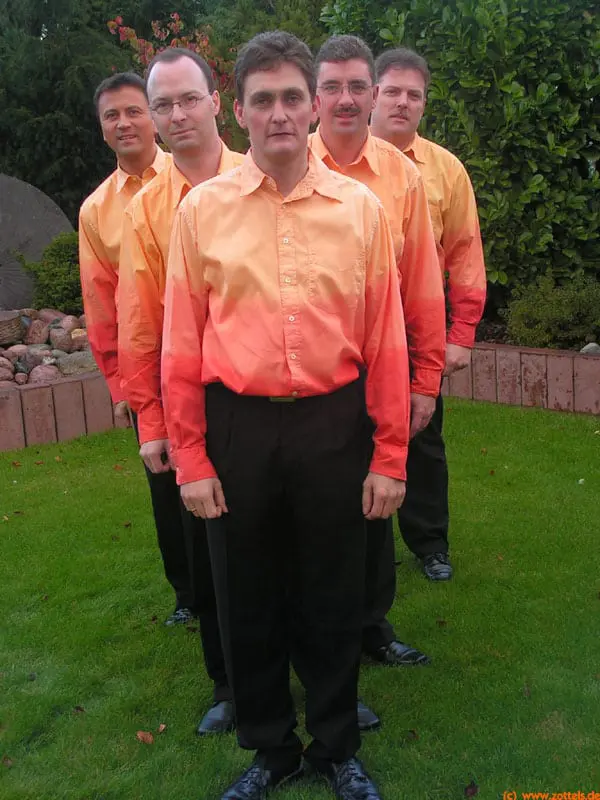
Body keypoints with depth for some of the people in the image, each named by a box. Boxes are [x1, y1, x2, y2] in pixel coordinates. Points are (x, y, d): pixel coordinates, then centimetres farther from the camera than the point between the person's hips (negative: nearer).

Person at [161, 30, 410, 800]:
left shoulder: (360, 208, 0)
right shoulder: (202, 209, 0)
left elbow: (385, 340, 0)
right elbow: (182, 344, 0)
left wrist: (388, 456, -1)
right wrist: (190, 459, -1)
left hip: (333, 426, 0)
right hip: (237, 428, 1)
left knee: (332, 597, 13)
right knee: (248, 598, 14)